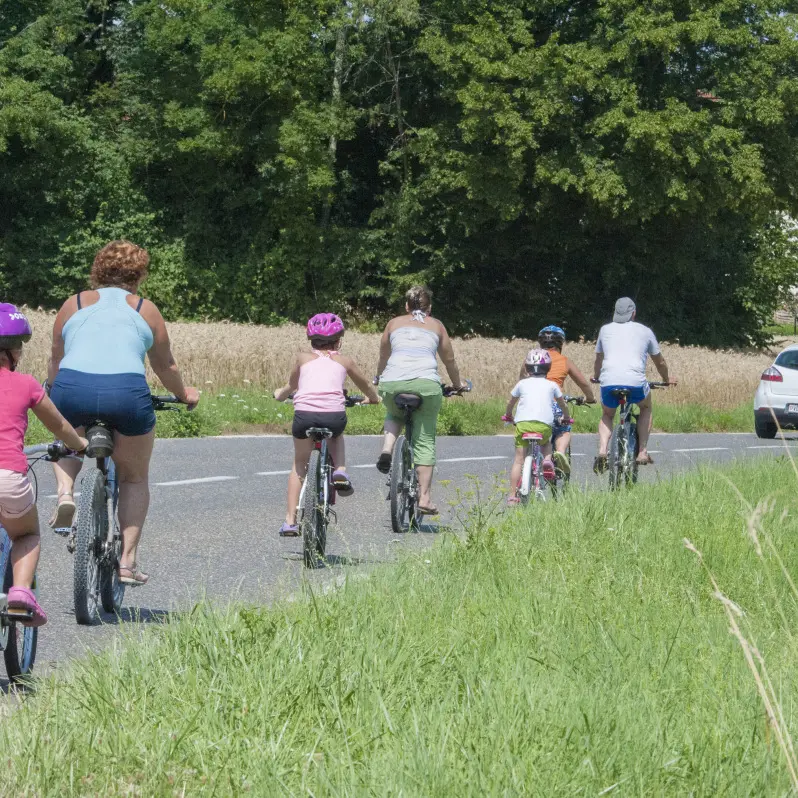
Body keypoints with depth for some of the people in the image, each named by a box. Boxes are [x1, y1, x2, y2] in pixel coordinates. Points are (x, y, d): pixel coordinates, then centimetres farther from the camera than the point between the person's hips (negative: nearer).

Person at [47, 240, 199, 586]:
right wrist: (185, 395, 46)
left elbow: (55, 362, 25)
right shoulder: (145, 310, 19)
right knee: (135, 478, 19)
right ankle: (128, 560, 10)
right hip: (127, 393, -1)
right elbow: (165, 366, 27)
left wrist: (53, 395, 44)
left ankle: (64, 491, 6)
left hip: (73, 388, 1)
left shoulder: (74, 304, 21)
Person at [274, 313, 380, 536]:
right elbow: (366, 387, 38)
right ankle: (340, 471, 10)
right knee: (337, 436, 37)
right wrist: (373, 399, 60)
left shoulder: (303, 358, 22)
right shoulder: (344, 361, 22)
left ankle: (290, 520, 15)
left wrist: (281, 393, 63)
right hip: (335, 415, 0)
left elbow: (292, 385, 41)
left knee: (299, 463, 22)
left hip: (304, 414, 0)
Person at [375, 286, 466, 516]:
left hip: (392, 383, 1)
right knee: (425, 441, 7)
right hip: (426, 384, -1)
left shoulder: (394, 323, 23)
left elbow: (383, 359, 33)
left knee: (394, 414, 34)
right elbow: (449, 360, 29)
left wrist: (379, 382, 51)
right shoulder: (436, 326, 22)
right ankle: (424, 497, 1)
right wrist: (457, 385, 45)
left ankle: (387, 450, 7)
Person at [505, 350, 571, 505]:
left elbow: (510, 403, 29)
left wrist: (509, 415, 50)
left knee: (518, 460, 4)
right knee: (546, 442, 34)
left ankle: (512, 496, -2)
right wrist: (565, 417, 50)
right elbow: (563, 405, 30)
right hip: (544, 424, 1)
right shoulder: (552, 385, 18)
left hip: (523, 423, -1)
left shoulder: (522, 383, 18)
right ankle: (547, 459, 3)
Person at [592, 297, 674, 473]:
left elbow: (598, 360, 34)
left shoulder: (606, 330, 21)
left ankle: (602, 450, 0)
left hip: (609, 382, 1)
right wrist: (667, 379, 48)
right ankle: (643, 452, 17)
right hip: (635, 382, -1)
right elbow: (660, 362, 29)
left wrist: (596, 377, 54)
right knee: (646, 408, 30)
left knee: (607, 415, 27)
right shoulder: (644, 331, 18)